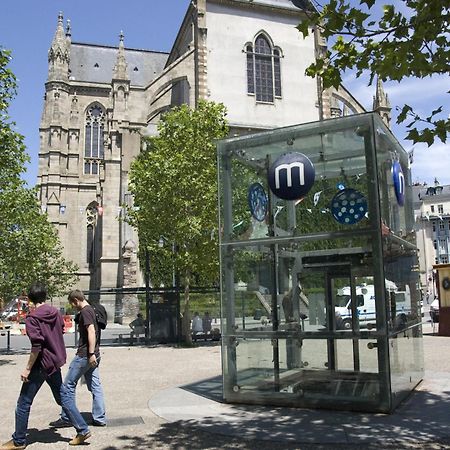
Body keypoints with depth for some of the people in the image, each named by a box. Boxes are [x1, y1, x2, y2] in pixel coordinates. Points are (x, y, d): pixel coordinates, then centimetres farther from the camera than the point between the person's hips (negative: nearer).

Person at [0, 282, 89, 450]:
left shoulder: (32, 318, -15)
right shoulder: (56, 313, 3)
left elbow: (37, 346, -21)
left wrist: (27, 368, -14)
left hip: (40, 365, -7)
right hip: (55, 363, 7)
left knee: (23, 403, 8)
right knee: (62, 399, 16)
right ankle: (82, 430, 15)